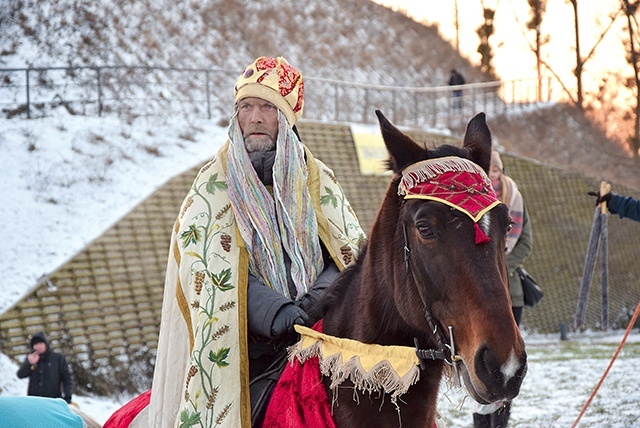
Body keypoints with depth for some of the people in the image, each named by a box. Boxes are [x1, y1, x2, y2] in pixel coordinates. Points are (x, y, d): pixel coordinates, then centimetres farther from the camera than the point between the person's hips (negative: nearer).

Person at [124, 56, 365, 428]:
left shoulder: (319, 182, 13)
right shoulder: (214, 187, 5)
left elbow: (351, 254, 6)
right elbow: (213, 270, -7)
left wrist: (319, 300, -16)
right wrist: (275, 314, -22)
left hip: (311, 341, 2)